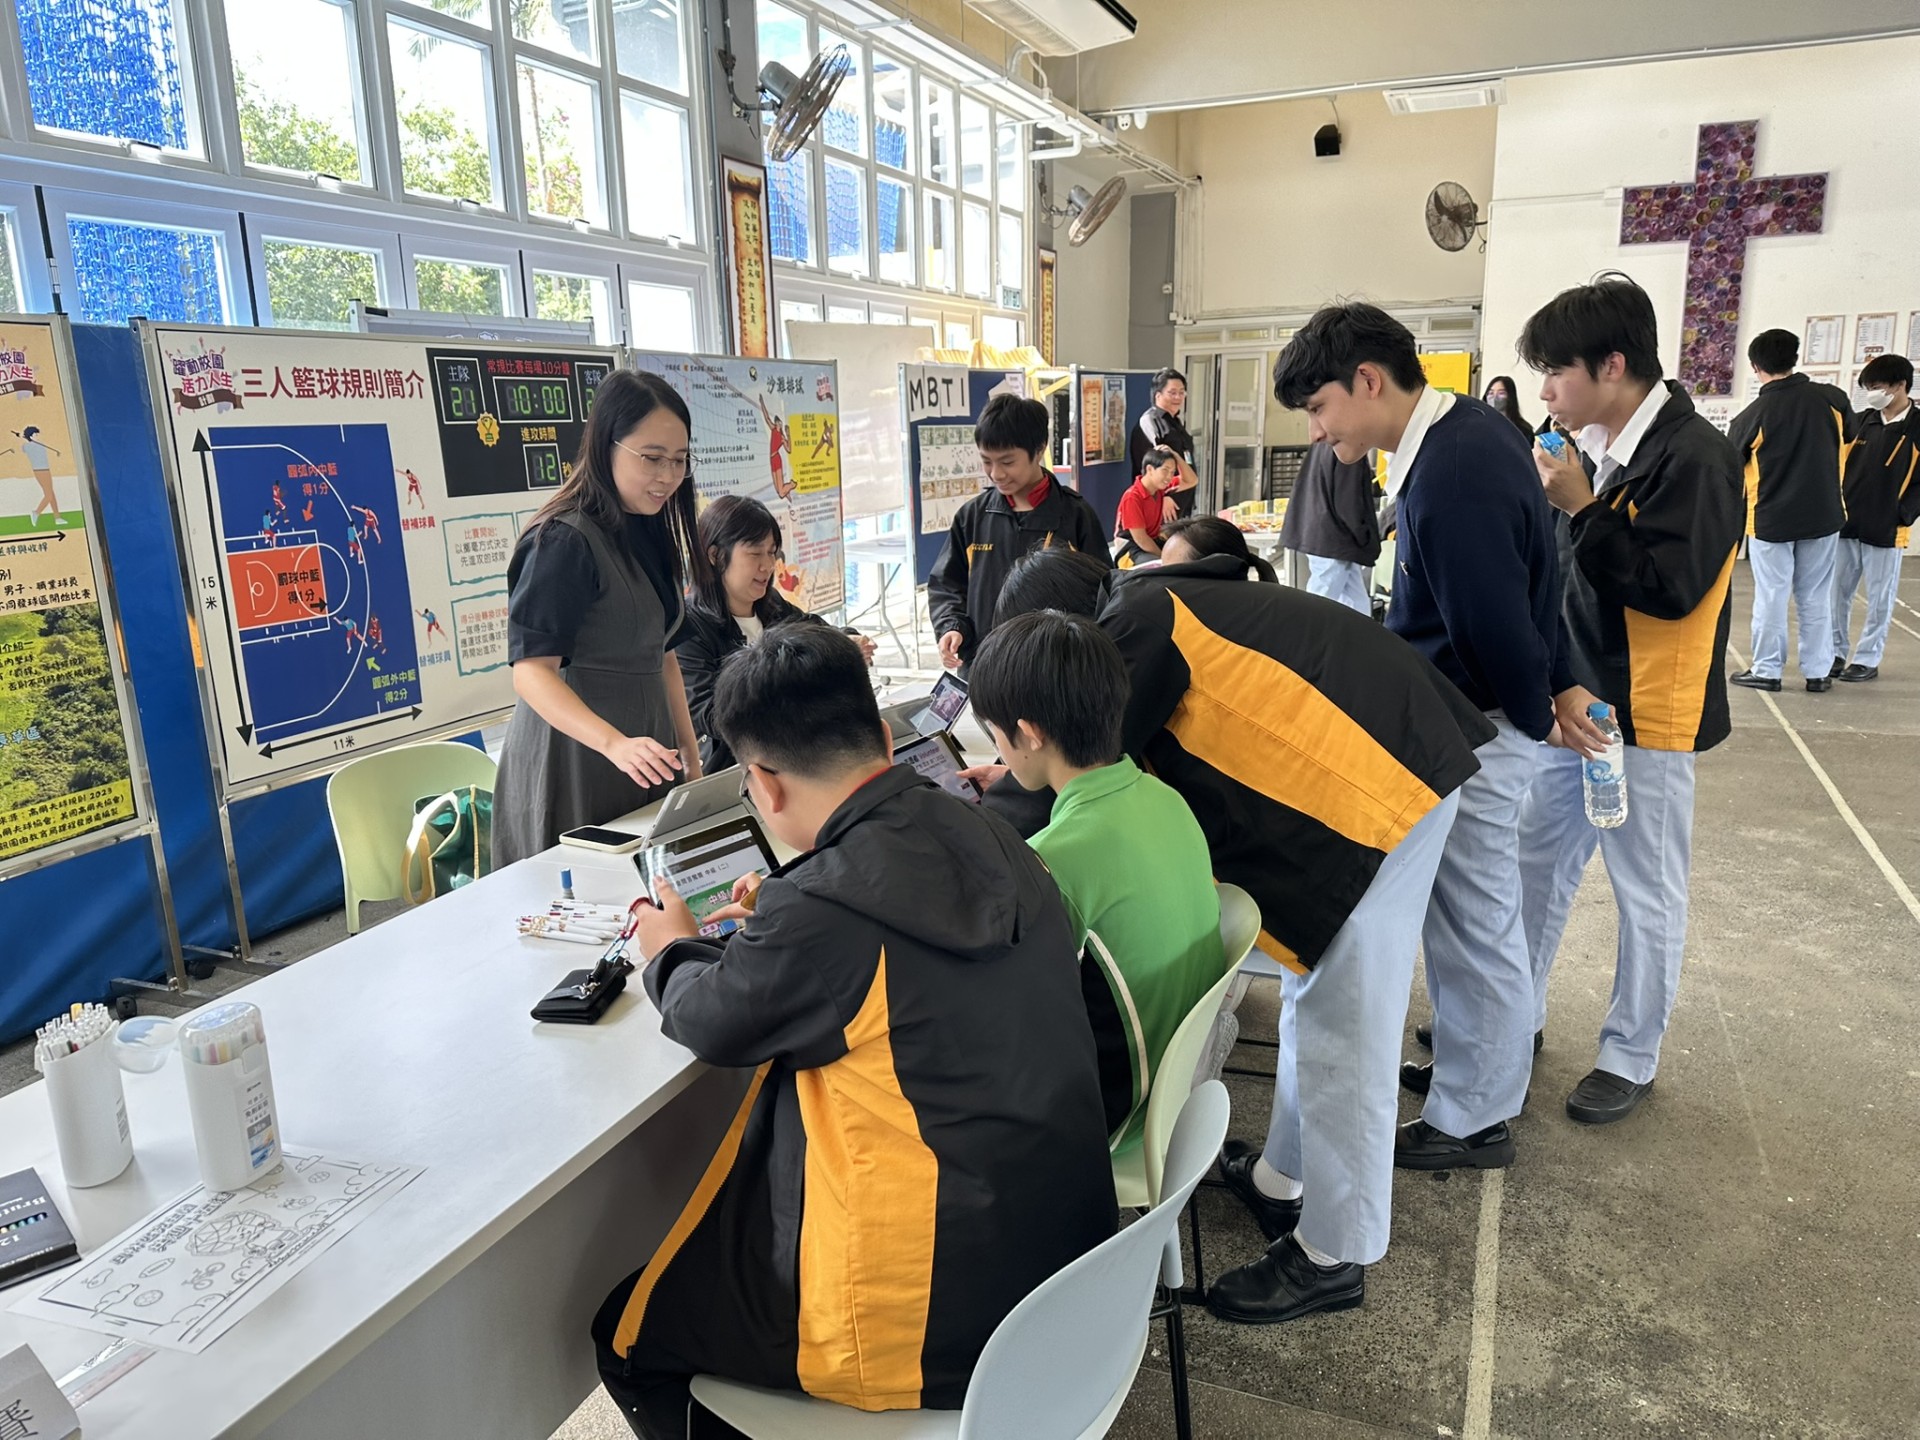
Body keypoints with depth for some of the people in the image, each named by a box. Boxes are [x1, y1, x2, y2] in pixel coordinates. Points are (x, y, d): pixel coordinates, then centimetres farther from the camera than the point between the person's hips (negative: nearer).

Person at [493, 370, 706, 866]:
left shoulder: (651, 534, 10)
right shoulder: (563, 541, -15)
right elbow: (531, 671, -21)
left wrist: (690, 752, 14)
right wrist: (616, 744, -35)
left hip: (646, 757, 8)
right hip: (576, 760, -7)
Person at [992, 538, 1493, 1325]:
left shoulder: (1138, 619, -10)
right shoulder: (1171, 604, 18)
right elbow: (1125, 757, 25)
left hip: (1374, 782, -10)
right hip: (1393, 755, 10)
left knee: (1342, 1031, 0)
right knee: (1314, 997, 20)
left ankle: (1333, 1255, 14)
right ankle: (1283, 1179, 35)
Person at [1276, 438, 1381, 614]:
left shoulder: (1324, 443, 11)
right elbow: (1347, 502, -18)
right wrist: (1367, 542, -9)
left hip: (1324, 537, 10)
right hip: (1333, 541, -10)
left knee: (1358, 610, 10)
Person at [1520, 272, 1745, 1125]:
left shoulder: (1693, 456, -16)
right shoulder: (1600, 449, 7)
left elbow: (1672, 587, -25)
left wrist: (1581, 510, -24)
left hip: (1645, 718, -8)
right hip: (1573, 701, 8)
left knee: (1647, 892, 7)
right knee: (1537, 860, 15)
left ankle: (1631, 1059, 22)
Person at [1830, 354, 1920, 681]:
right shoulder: (1864, 421, 9)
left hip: (1885, 531, -4)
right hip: (1846, 525, 4)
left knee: (1879, 599, 5)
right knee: (1837, 593, 8)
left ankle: (1868, 659, 13)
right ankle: (1836, 652, 20)